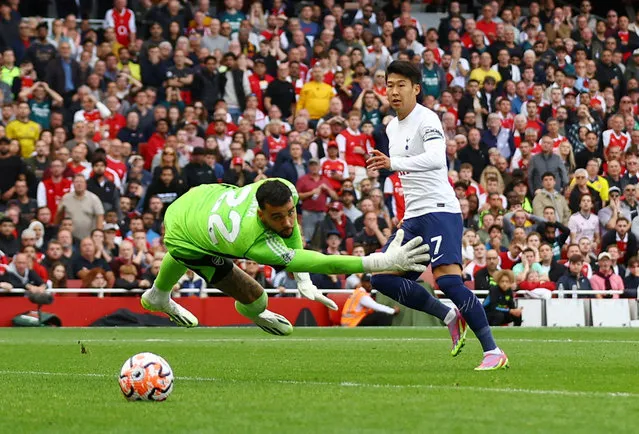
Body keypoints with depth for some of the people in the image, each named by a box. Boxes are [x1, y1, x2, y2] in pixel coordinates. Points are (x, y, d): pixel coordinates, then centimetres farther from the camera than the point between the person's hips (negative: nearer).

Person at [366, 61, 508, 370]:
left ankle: (493, 351, -19)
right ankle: (450, 316, 11)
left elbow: (435, 158, -32)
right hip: (413, 217, 9)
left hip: (439, 210, -9)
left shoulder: (427, 120, -12)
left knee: (447, 280, -22)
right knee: (383, 277, 1)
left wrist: (393, 164, -43)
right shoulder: (392, 128, 16)